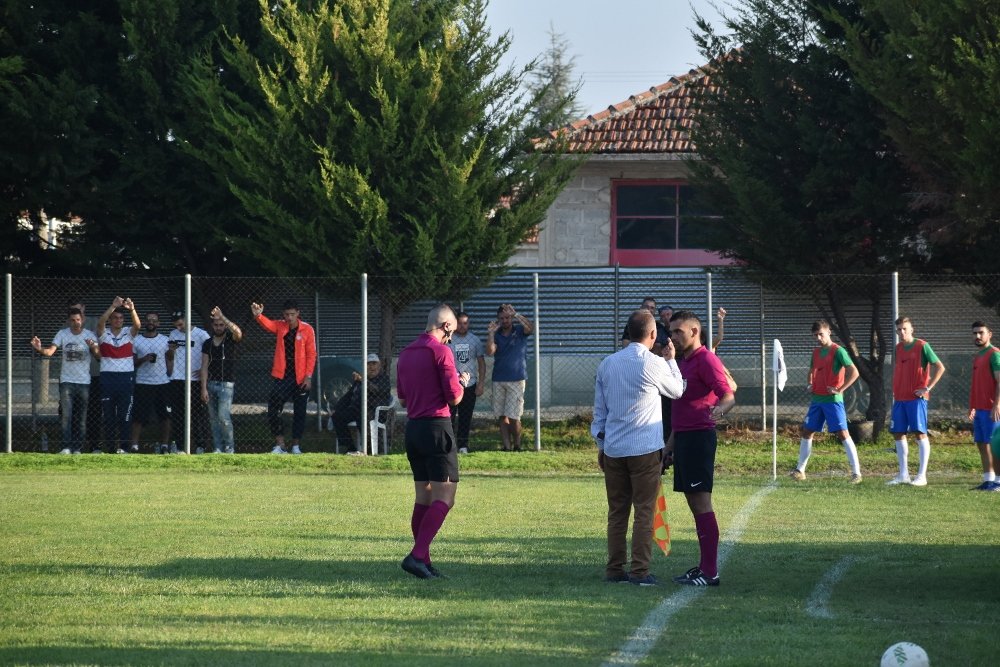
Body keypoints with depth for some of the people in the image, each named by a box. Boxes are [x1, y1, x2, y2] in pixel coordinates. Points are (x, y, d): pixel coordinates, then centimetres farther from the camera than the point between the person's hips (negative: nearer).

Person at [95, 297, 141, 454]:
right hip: (107, 377, 0)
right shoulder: (104, 334, 4)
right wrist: (113, 306, -29)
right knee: (108, 415, 3)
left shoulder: (128, 333, 7)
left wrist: (132, 309, -31)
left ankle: (123, 446, 3)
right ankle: (110, 446, 8)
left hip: (126, 377, 0)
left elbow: (137, 325, -12)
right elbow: (100, 323, -16)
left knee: (125, 415, -1)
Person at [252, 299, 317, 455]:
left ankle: (296, 446, 17)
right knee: (273, 410, -7)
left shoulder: (307, 330, -2)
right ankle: (280, 445, 0)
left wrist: (308, 377, -10)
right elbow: (267, 324, -17)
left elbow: (311, 355, -3)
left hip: (300, 378, -2)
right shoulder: (279, 326, 4)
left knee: (299, 412, 6)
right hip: (281, 377, 2)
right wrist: (258, 315, -40)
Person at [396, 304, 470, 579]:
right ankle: (417, 555, -21)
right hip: (437, 427, -8)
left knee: (423, 498, 12)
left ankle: (423, 560, 11)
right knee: (444, 497, -9)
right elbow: (454, 397, -10)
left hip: (412, 427, 8)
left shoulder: (406, 353, 14)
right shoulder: (441, 350, -9)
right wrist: (461, 382, 10)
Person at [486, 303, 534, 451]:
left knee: (513, 416, -7)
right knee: (502, 416, 1)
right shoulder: (496, 334, 9)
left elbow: (530, 328, -19)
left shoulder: (519, 331, 3)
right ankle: (506, 446, 5)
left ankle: (517, 445, 7)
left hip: (516, 379, -3)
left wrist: (515, 314, -25)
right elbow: (490, 352, -6)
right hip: (498, 380, 3)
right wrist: (490, 334, -14)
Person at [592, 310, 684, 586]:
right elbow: (677, 390, 11)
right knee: (644, 511, -1)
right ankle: (639, 571, -4)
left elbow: (599, 409, 12)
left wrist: (601, 444, 19)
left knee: (617, 511, 10)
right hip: (645, 449, -5)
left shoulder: (607, 364, 7)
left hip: (613, 449, 5)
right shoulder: (654, 364, -8)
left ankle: (614, 569, 12)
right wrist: (671, 360, 23)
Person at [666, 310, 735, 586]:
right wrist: (671, 443, 26)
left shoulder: (706, 360, -11)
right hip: (684, 438, 10)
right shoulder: (682, 362, 18)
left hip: (700, 437, -10)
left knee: (701, 504, -11)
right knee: (694, 505, 11)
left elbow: (728, 395, -20)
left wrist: (720, 409, -43)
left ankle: (710, 572, -11)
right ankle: (704, 566, 16)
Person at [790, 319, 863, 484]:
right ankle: (800, 470, 20)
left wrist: (839, 390, -17)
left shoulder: (837, 351, -11)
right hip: (817, 399, 8)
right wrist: (810, 384, 14)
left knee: (843, 433, -12)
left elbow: (854, 373, -18)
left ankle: (856, 472, -11)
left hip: (833, 400, -8)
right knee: (806, 432, 10)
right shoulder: (816, 352, 12)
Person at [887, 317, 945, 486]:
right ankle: (903, 474, 14)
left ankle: (922, 476, -7)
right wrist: (894, 391, 14)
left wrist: (927, 388, -13)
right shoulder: (898, 348, 12)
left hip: (917, 398, -7)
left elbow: (940, 367, -8)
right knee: (898, 434, 7)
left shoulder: (922, 346, -7)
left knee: (920, 433, -8)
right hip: (899, 399, 7)